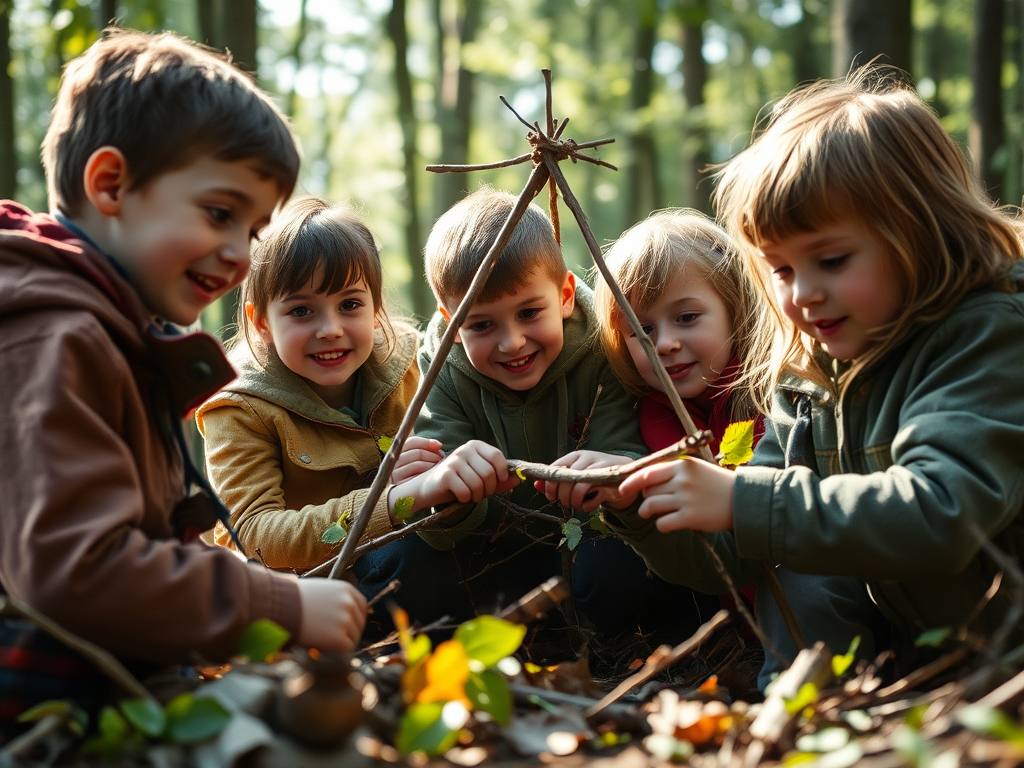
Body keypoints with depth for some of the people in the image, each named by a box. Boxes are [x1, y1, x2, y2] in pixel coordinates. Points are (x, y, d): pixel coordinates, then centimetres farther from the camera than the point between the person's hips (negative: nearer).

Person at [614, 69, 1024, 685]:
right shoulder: (810, 374, 6)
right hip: (889, 648, 6)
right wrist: (630, 486, -10)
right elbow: (740, 544, 6)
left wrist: (740, 501, -31)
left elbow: (938, 515, -32)